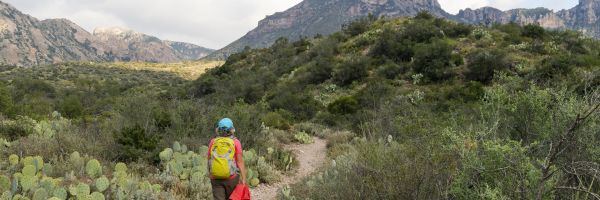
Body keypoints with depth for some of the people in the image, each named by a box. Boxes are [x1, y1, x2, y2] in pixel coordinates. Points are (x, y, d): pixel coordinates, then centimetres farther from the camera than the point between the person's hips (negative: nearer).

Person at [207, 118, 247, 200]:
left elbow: (209, 160, 5)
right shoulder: (235, 142, -6)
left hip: (216, 178, 1)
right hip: (231, 177, -1)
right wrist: (243, 179, -6)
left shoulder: (212, 142, 1)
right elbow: (240, 162, -9)